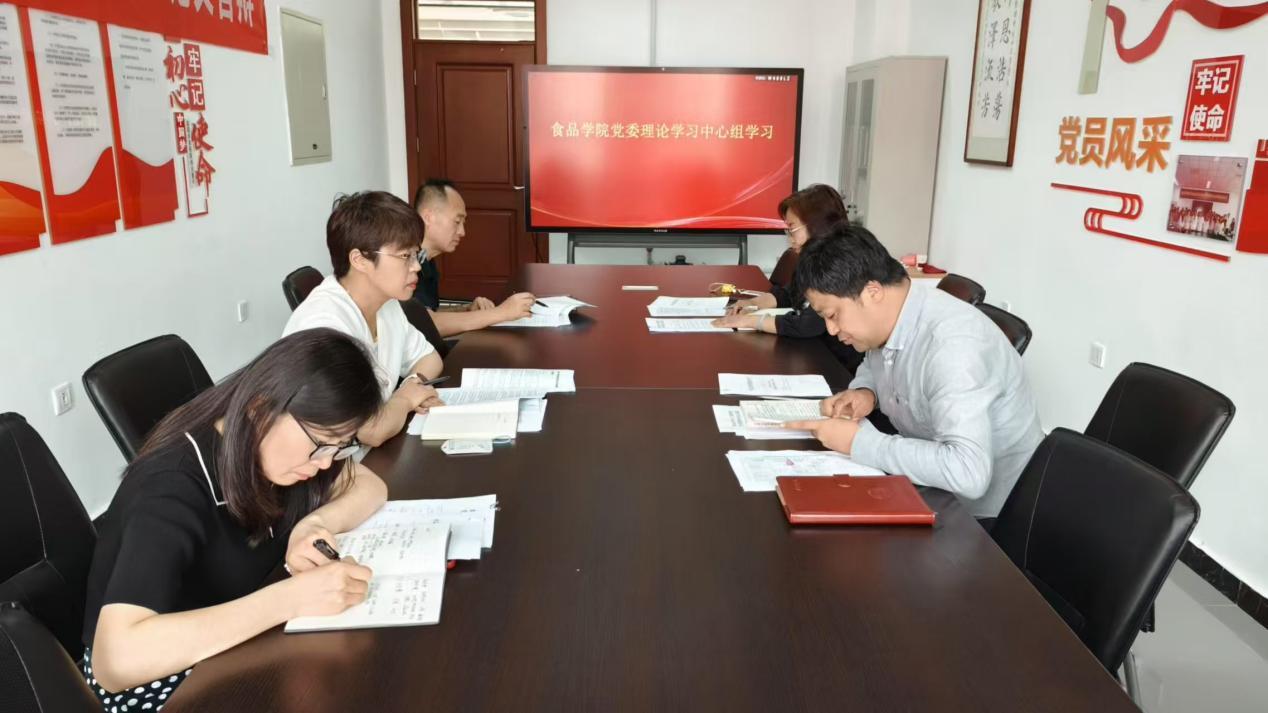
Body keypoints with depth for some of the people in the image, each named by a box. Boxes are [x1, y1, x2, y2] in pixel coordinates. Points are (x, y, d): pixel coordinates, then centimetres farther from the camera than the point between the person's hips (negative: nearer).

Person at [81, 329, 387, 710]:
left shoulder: (267, 444, -9)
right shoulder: (172, 491, -29)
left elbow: (370, 487, -2)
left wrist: (313, 524, -21)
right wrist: (290, 599, -40)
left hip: (228, 647, 6)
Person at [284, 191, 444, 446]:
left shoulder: (387, 304, 0)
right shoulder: (326, 323, -25)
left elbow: (428, 357, 16)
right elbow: (372, 431, -33)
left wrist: (416, 384, -4)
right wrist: (404, 398, -13)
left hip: (373, 455, 7)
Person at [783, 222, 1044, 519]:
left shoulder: (952, 345, -29)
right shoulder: (889, 319, -5)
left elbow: (968, 473, -38)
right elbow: (873, 366, 19)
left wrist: (859, 442, -30)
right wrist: (865, 392, -4)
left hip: (979, 514, -7)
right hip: (932, 487, 7)